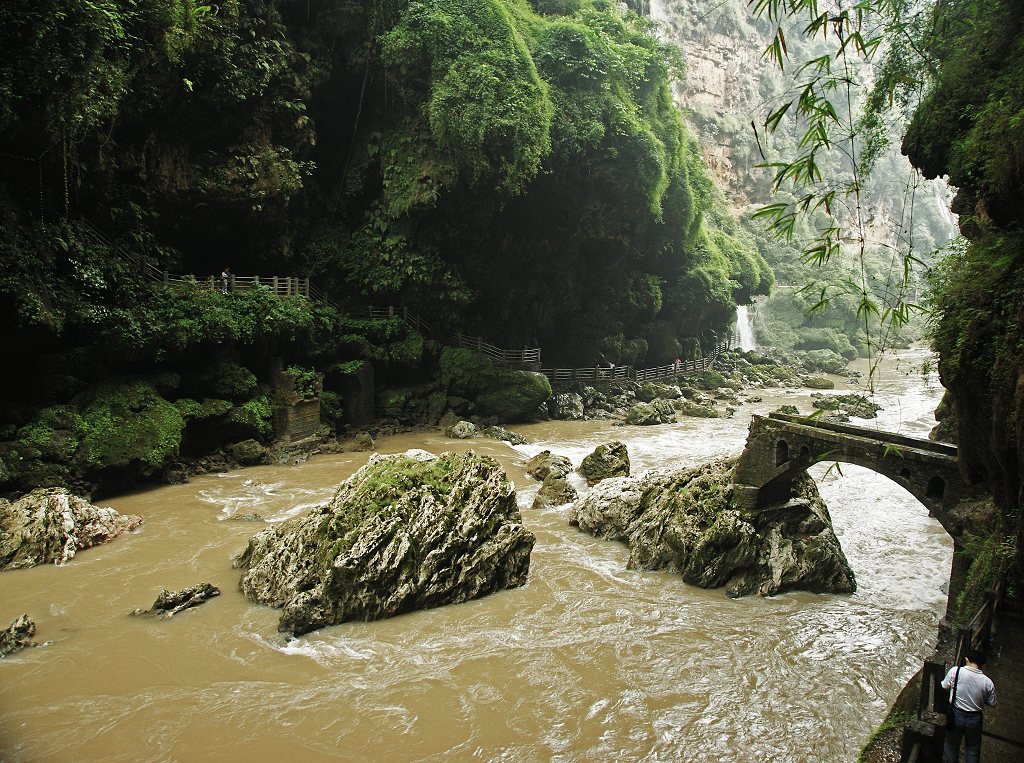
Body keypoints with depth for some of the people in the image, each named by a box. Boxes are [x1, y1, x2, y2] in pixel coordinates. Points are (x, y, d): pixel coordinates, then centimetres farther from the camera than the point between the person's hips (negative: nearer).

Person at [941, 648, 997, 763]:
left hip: (956, 715, -1)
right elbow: (991, 703, -3)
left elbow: (944, 686, -5)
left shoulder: (955, 671, -19)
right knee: (973, 749, 21)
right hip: (975, 719, 1)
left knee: (952, 745, 20)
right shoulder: (988, 682, -15)